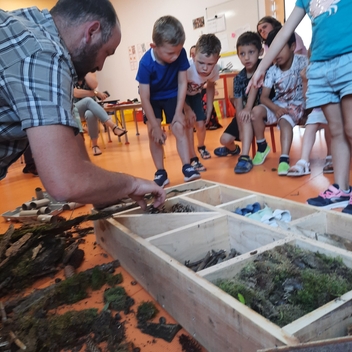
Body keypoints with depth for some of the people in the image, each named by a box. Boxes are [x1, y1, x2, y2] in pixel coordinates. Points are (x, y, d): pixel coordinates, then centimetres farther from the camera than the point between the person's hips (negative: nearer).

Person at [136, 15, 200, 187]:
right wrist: (156, 126, -26)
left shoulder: (181, 54, -26)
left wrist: (179, 112, -18)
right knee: (153, 134, -7)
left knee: (179, 127, -12)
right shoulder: (146, 63, -33)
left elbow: (182, 83, -16)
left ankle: (187, 167, -7)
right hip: (152, 99, -1)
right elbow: (144, 98, -28)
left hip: (172, 95, 1)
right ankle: (160, 173, 0)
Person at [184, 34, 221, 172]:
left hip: (195, 94, 4)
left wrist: (209, 109, -1)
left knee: (201, 124, 3)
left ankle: (201, 147, 37)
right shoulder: (187, 68, -43)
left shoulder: (215, 69, -26)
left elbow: (210, 87, -3)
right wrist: (187, 109, -29)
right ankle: (193, 158, -3)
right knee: (188, 124, -16)